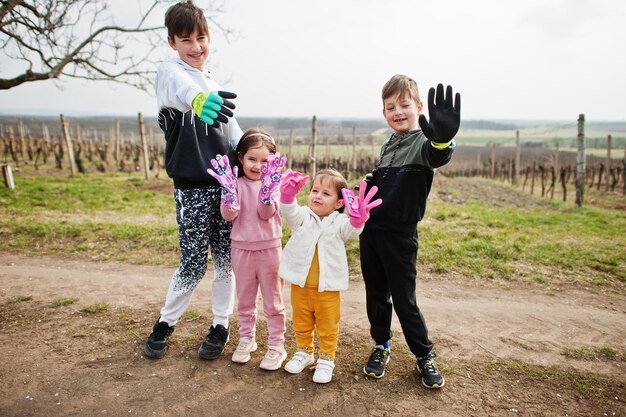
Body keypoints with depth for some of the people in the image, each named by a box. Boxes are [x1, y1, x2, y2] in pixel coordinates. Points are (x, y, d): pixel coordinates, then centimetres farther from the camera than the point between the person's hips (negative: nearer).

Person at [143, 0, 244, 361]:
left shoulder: (214, 86, 16)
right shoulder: (171, 72, -3)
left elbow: (235, 135, 11)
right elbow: (182, 90, -30)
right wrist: (198, 98, -54)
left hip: (225, 184, 5)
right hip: (192, 188, -5)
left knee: (226, 261, 9)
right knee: (193, 264, 2)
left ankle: (221, 327, 26)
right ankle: (165, 323, 27)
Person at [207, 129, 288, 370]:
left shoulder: (272, 183, -4)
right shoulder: (236, 183, -1)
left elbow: (266, 214, -18)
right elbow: (228, 215, -13)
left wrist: (267, 188, -34)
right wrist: (228, 189, -27)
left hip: (269, 248, -2)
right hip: (241, 248, 2)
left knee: (273, 301, 8)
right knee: (244, 299, 16)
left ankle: (277, 345, 19)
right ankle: (246, 339, 33)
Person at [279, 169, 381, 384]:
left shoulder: (339, 222, -7)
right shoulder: (302, 216, -3)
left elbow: (351, 230, -26)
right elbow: (289, 211, -22)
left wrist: (357, 219, -49)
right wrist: (288, 195, -43)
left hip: (327, 288, -2)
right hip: (300, 285, 2)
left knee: (328, 327, 12)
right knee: (301, 323, 21)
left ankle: (326, 359, 32)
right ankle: (305, 352, 43)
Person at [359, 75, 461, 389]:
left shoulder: (422, 142, -9)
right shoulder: (387, 146, 12)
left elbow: (436, 157, -35)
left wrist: (442, 139, -58)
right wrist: (369, 183, 3)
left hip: (400, 235, -6)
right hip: (371, 230, 6)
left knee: (404, 299, 2)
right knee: (376, 294, 14)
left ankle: (424, 356, 22)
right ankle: (381, 347, 32)